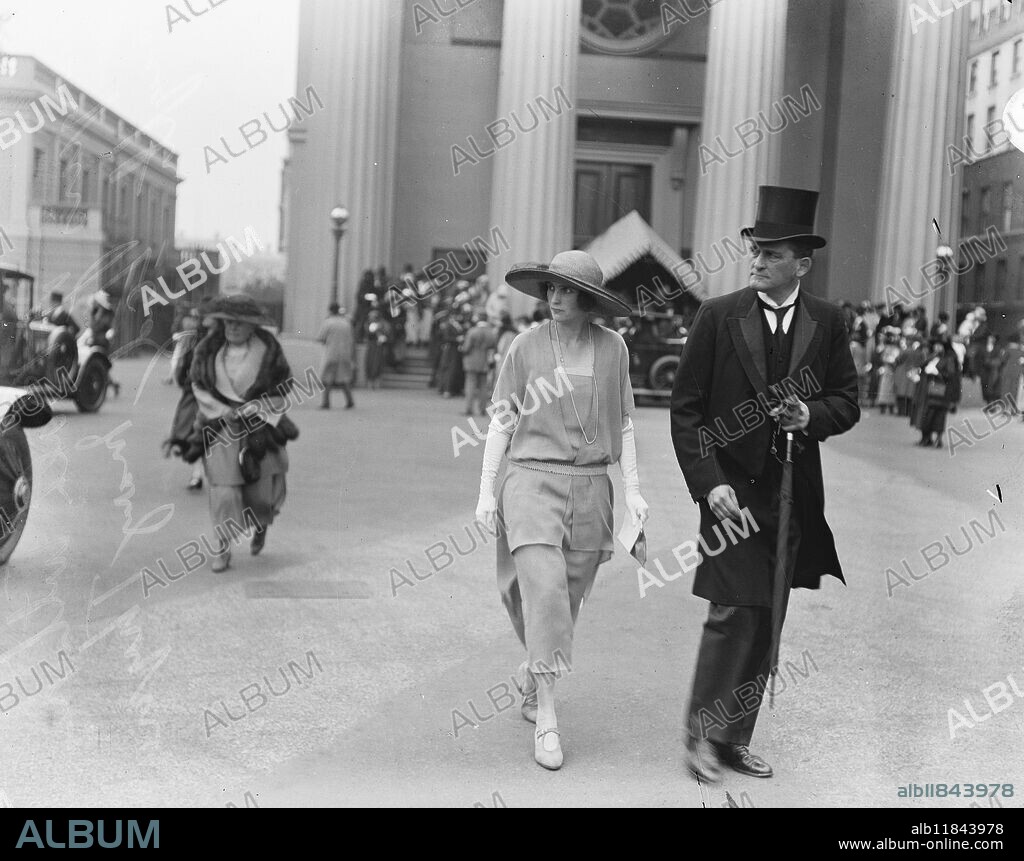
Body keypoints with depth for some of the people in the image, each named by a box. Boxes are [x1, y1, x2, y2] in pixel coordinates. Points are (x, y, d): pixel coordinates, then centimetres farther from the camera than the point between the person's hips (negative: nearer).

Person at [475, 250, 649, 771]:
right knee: (544, 591, -16)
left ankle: (530, 674, 38)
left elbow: (623, 423, 11)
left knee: (568, 600, 10)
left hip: (590, 487, 3)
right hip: (533, 478, -2)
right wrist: (486, 489, 0)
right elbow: (501, 419, 4)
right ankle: (546, 719, -8)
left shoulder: (612, 347, 4)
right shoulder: (527, 345, 0)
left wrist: (633, 488, 5)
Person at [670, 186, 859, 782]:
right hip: (732, 487, -3)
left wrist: (810, 415, -13)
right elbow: (685, 409, -4)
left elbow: (848, 402, 10)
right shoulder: (718, 316, -4)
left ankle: (736, 739, 23)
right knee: (734, 613, -9)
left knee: (767, 621, 10)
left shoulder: (828, 322, 4)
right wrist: (707, 484, -14)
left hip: (794, 493, 4)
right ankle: (702, 734, 9)